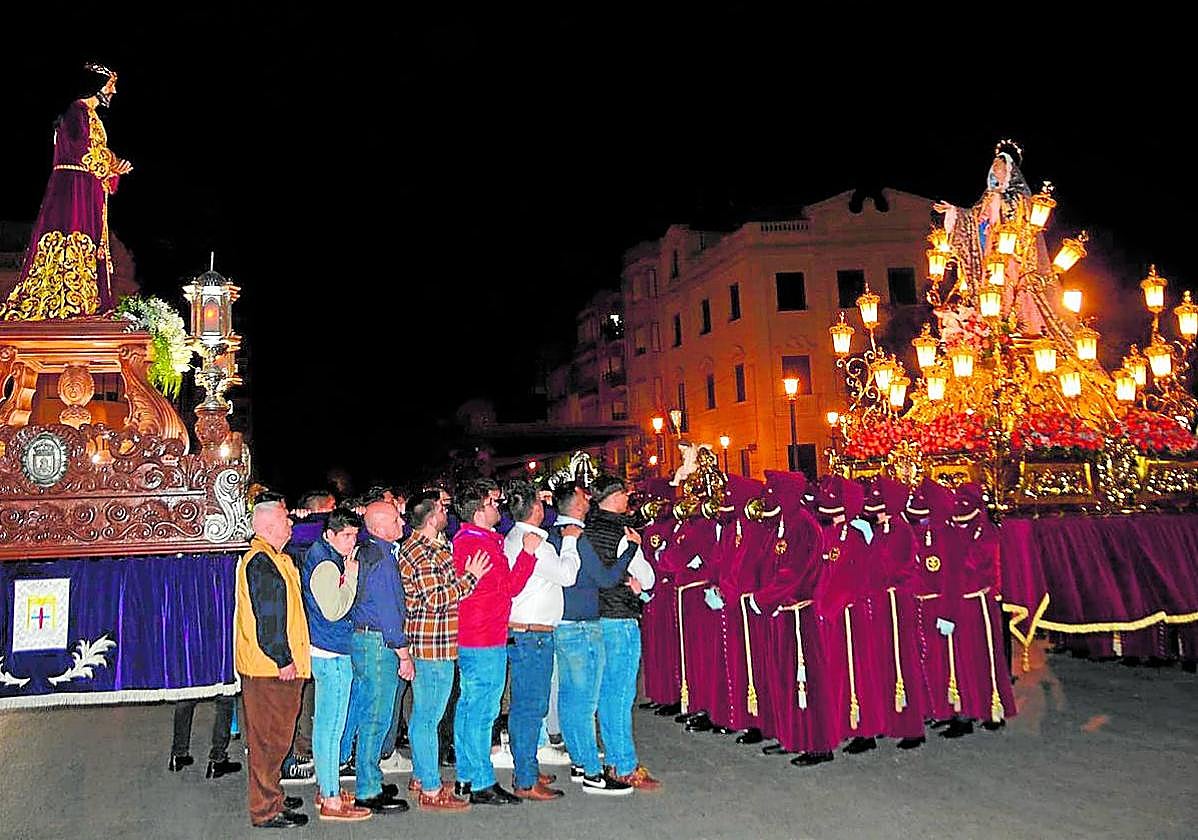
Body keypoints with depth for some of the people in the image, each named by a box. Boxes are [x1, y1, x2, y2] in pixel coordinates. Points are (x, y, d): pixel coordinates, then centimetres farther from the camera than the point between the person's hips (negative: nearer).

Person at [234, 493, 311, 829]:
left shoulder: (275, 558, 16)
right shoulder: (261, 562, -17)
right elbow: (266, 617, -22)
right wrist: (283, 660, -19)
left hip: (275, 665, 10)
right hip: (270, 666, -10)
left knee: (273, 735, 19)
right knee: (270, 738, -1)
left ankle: (271, 797, 30)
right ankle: (265, 810, 8)